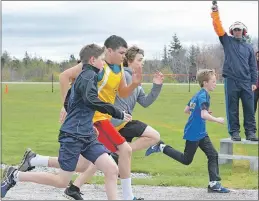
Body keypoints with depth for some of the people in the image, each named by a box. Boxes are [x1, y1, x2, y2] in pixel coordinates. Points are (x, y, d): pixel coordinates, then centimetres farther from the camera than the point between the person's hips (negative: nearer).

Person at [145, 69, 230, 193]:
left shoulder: (197, 95, 9)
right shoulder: (203, 96, -19)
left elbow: (186, 110, 16)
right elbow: (204, 115, -31)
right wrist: (217, 120, -20)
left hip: (201, 133, 10)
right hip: (193, 134, -10)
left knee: (213, 155, 3)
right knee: (186, 160, 3)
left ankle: (214, 184, 2)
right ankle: (162, 147, 10)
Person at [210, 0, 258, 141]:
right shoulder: (228, 42, 9)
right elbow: (218, 28, -3)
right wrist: (215, 12, -13)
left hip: (246, 82, 2)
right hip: (231, 80, -1)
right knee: (232, 108, 0)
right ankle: (234, 132, 5)